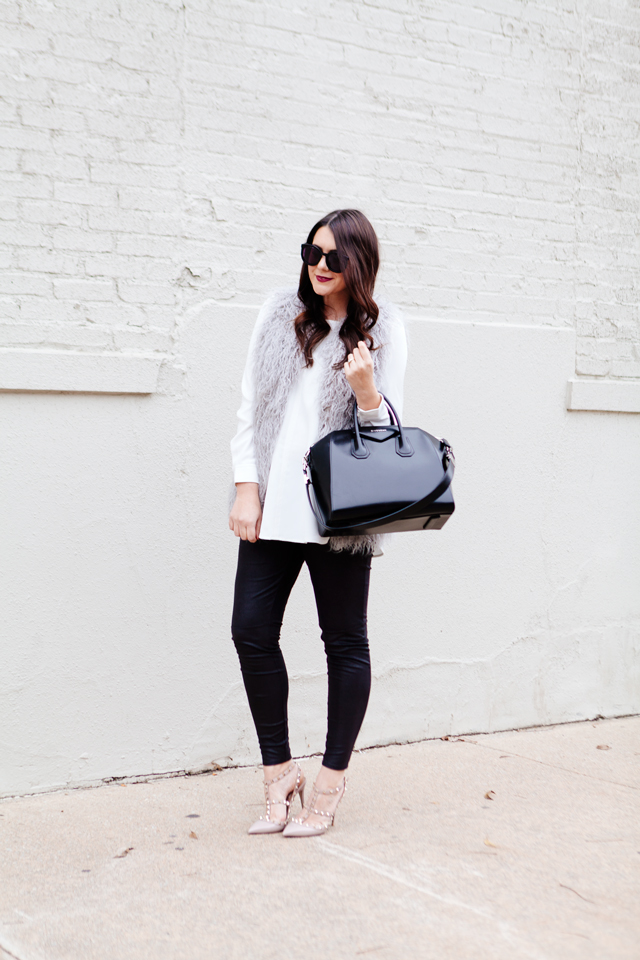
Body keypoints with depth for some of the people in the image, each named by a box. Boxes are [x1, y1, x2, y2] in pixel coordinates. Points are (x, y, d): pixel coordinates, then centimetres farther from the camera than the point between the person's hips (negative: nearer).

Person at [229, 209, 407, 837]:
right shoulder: (280, 312, 8)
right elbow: (251, 403, 8)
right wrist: (247, 488, 1)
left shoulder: (383, 329, 0)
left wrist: (367, 389, -22)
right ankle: (279, 772, 15)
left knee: (345, 642, 5)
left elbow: (387, 430, -1)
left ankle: (330, 785, 19)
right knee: (251, 630, -1)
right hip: (273, 507, 3)